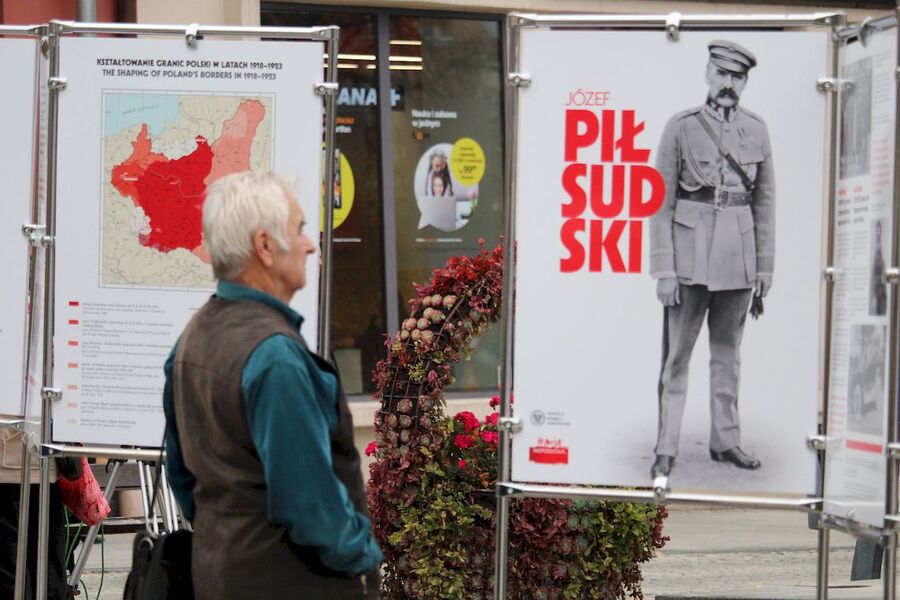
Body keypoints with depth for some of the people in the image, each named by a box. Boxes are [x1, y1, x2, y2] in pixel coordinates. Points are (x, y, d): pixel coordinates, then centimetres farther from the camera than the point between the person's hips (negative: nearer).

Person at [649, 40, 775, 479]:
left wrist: (765, 266, 6)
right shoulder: (681, 127, -4)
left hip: (738, 257, 3)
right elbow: (660, 203, -5)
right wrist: (663, 270, -10)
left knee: (727, 352, 12)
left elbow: (765, 202, 10)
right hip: (690, 255, -3)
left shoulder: (757, 130, 6)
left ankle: (725, 440, 21)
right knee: (677, 354, 1)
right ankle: (666, 450, 5)